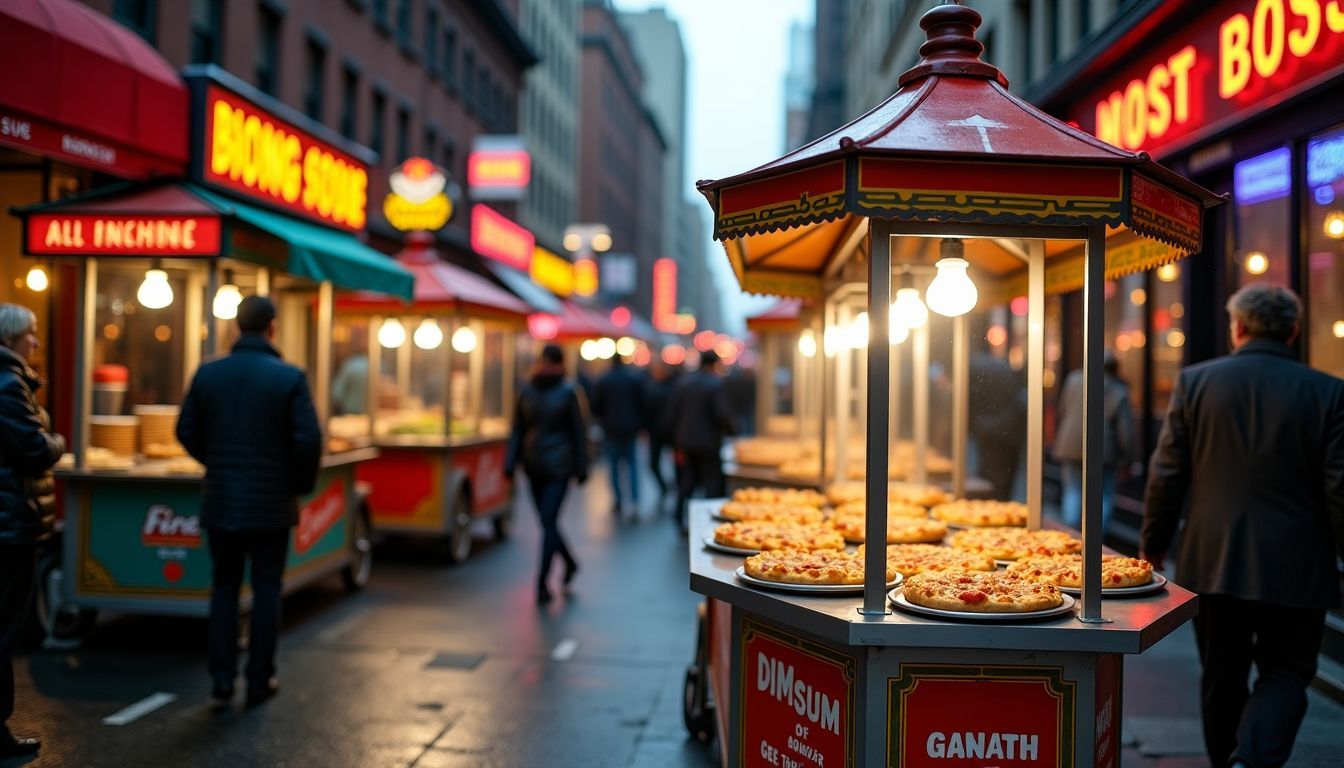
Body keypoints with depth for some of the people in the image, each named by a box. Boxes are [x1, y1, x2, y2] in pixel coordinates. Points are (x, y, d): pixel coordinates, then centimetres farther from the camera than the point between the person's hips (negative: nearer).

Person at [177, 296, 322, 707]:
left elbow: (186, 432, 4)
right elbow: (308, 440, -14)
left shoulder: (207, 374, -1)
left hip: (221, 502, 3)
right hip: (271, 503, -2)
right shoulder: (290, 378, -11)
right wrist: (301, 485, 3)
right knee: (266, 589, 9)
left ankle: (222, 678, 14)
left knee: (224, 586, 14)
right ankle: (259, 680, 13)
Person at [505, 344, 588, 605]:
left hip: (558, 468, -4)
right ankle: (570, 563, 35)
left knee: (548, 522, -10)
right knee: (547, 522, 12)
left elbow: (579, 432, -2)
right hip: (533, 466, 4)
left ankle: (542, 582, -6)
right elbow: (517, 430, 8)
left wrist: (581, 468, -4)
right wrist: (510, 463, 1)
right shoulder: (527, 392, 6)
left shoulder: (568, 392, -4)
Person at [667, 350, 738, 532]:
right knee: (712, 485, 3)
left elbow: (671, 414, 6)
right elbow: (723, 414, -18)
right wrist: (733, 429, 2)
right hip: (708, 442, -5)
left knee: (686, 484, 14)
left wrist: (677, 443, 12)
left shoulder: (683, 382, 5)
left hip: (686, 441, 6)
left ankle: (681, 522, 14)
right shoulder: (715, 384, -12)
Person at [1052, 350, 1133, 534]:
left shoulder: (1074, 380, 1)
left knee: (1073, 491, 12)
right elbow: (1125, 429, -7)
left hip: (1071, 446, 2)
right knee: (1104, 496, 6)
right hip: (1103, 450, -2)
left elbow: (1063, 410, 13)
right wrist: (1124, 458, 1)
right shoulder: (1119, 393, -5)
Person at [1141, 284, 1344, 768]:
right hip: (1294, 569, -1)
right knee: (1285, 675, 9)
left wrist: (1153, 544, 11)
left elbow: (1167, 475, -1)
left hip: (1212, 562, 2)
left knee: (1222, 679, 15)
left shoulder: (1194, 381, -3)